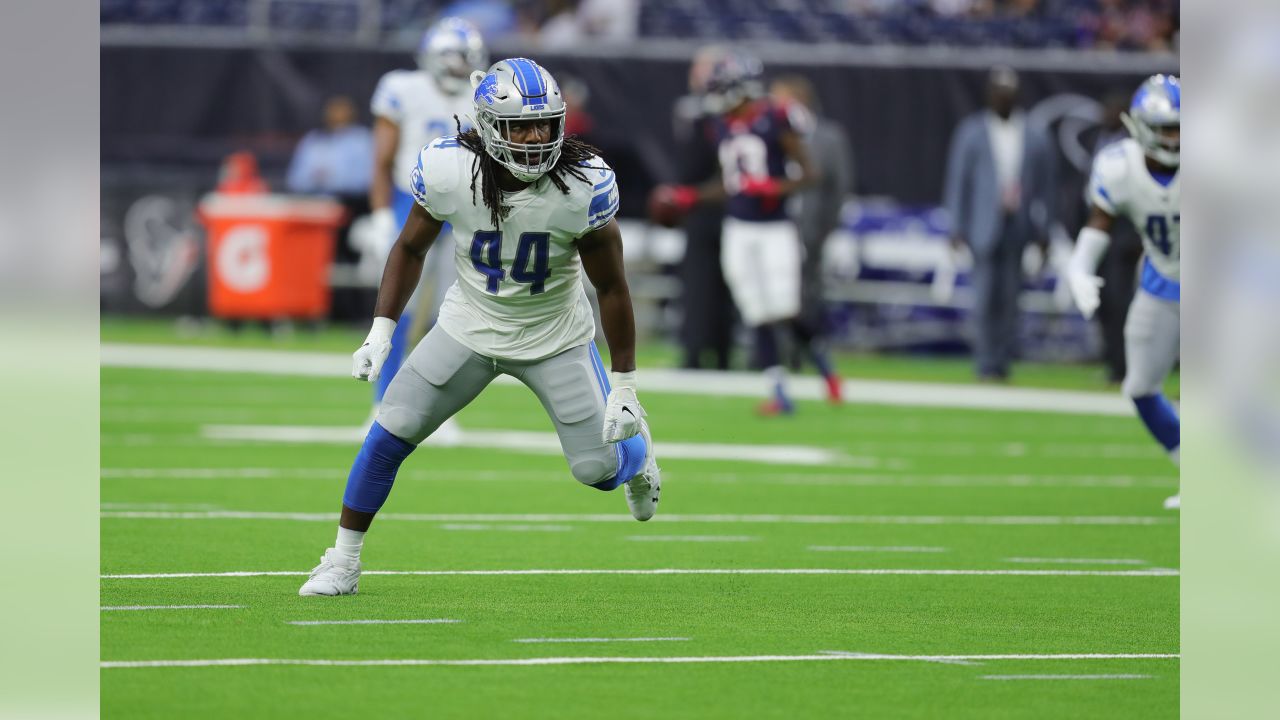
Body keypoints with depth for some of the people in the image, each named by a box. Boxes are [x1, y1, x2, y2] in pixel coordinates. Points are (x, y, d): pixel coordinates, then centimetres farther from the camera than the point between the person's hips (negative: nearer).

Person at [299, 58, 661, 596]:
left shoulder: (584, 185, -27)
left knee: (598, 467, -2)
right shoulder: (449, 171, -23)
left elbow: (611, 287, -14)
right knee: (390, 434, -6)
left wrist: (624, 386, -10)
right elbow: (411, 249, -3)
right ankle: (343, 562, 13)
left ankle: (637, 451, 38)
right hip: (470, 326, 1)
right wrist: (380, 331, -10)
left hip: (555, 338, -1)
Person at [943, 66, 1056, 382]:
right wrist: (958, 228, 0)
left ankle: (1002, 362, 6)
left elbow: (1044, 187, 12)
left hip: (1019, 227, 1)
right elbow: (957, 182, 6)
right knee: (985, 296, -7)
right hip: (985, 228, -1)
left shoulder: (1035, 138, 9)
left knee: (1009, 299, -1)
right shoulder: (971, 134, 6)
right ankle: (986, 364, -2)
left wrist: (1042, 230, 7)